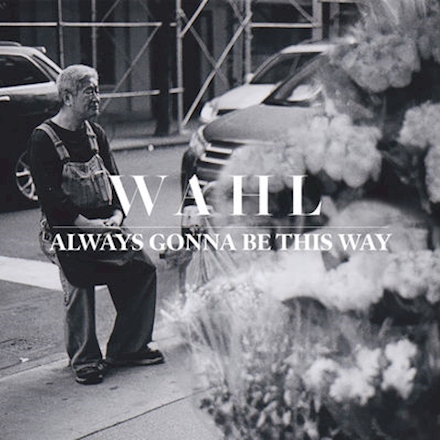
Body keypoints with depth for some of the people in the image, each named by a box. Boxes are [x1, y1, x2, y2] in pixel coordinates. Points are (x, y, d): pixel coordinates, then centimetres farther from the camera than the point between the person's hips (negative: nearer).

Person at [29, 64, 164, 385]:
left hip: (105, 225, 6)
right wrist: (85, 224, -19)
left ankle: (127, 348, 13)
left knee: (142, 268, -1)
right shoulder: (43, 139, -8)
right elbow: (49, 196, -14)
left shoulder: (95, 133, 12)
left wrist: (117, 214, -4)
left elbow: (113, 178, 13)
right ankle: (84, 360, 14)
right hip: (69, 230, -6)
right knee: (79, 289, -5)